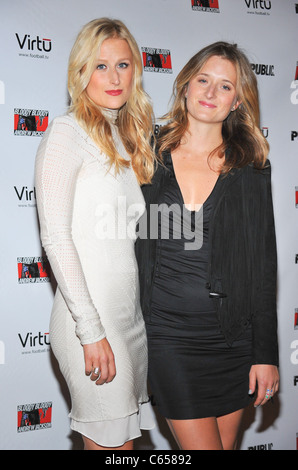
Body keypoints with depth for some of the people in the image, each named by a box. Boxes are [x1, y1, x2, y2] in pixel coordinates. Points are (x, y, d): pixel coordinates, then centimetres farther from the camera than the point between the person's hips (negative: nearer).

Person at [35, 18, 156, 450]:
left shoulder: (130, 137, 14)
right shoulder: (68, 132, -8)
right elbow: (55, 236, -14)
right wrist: (91, 330, -16)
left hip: (134, 313, 7)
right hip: (91, 315, -7)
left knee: (129, 431, 13)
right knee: (110, 440, 2)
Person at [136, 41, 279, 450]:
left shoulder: (251, 168, 2)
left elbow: (263, 263, 1)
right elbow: (134, 248, 7)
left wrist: (266, 353, -1)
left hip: (232, 337, 1)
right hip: (168, 332, -1)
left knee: (225, 442, 12)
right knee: (202, 446, -1)